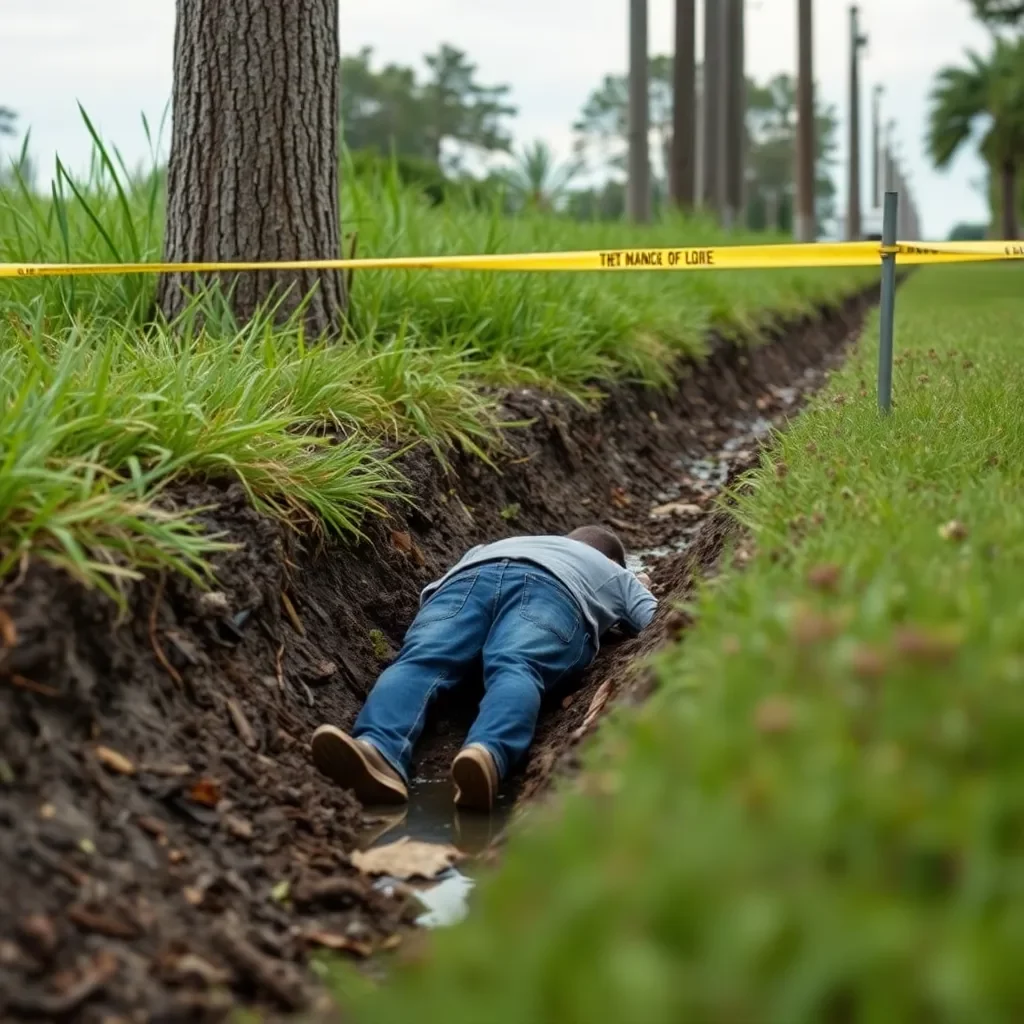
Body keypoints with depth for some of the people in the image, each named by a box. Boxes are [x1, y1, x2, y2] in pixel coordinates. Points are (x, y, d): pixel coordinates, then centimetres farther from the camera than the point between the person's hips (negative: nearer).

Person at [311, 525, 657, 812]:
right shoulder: (618, 575, 40)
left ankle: (380, 750, -56)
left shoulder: (496, 546, 49)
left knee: (419, 660, -24)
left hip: (469, 577, 2)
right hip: (550, 588, -2)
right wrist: (640, 594, 52)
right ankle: (490, 754, -62)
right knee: (514, 668, -28)